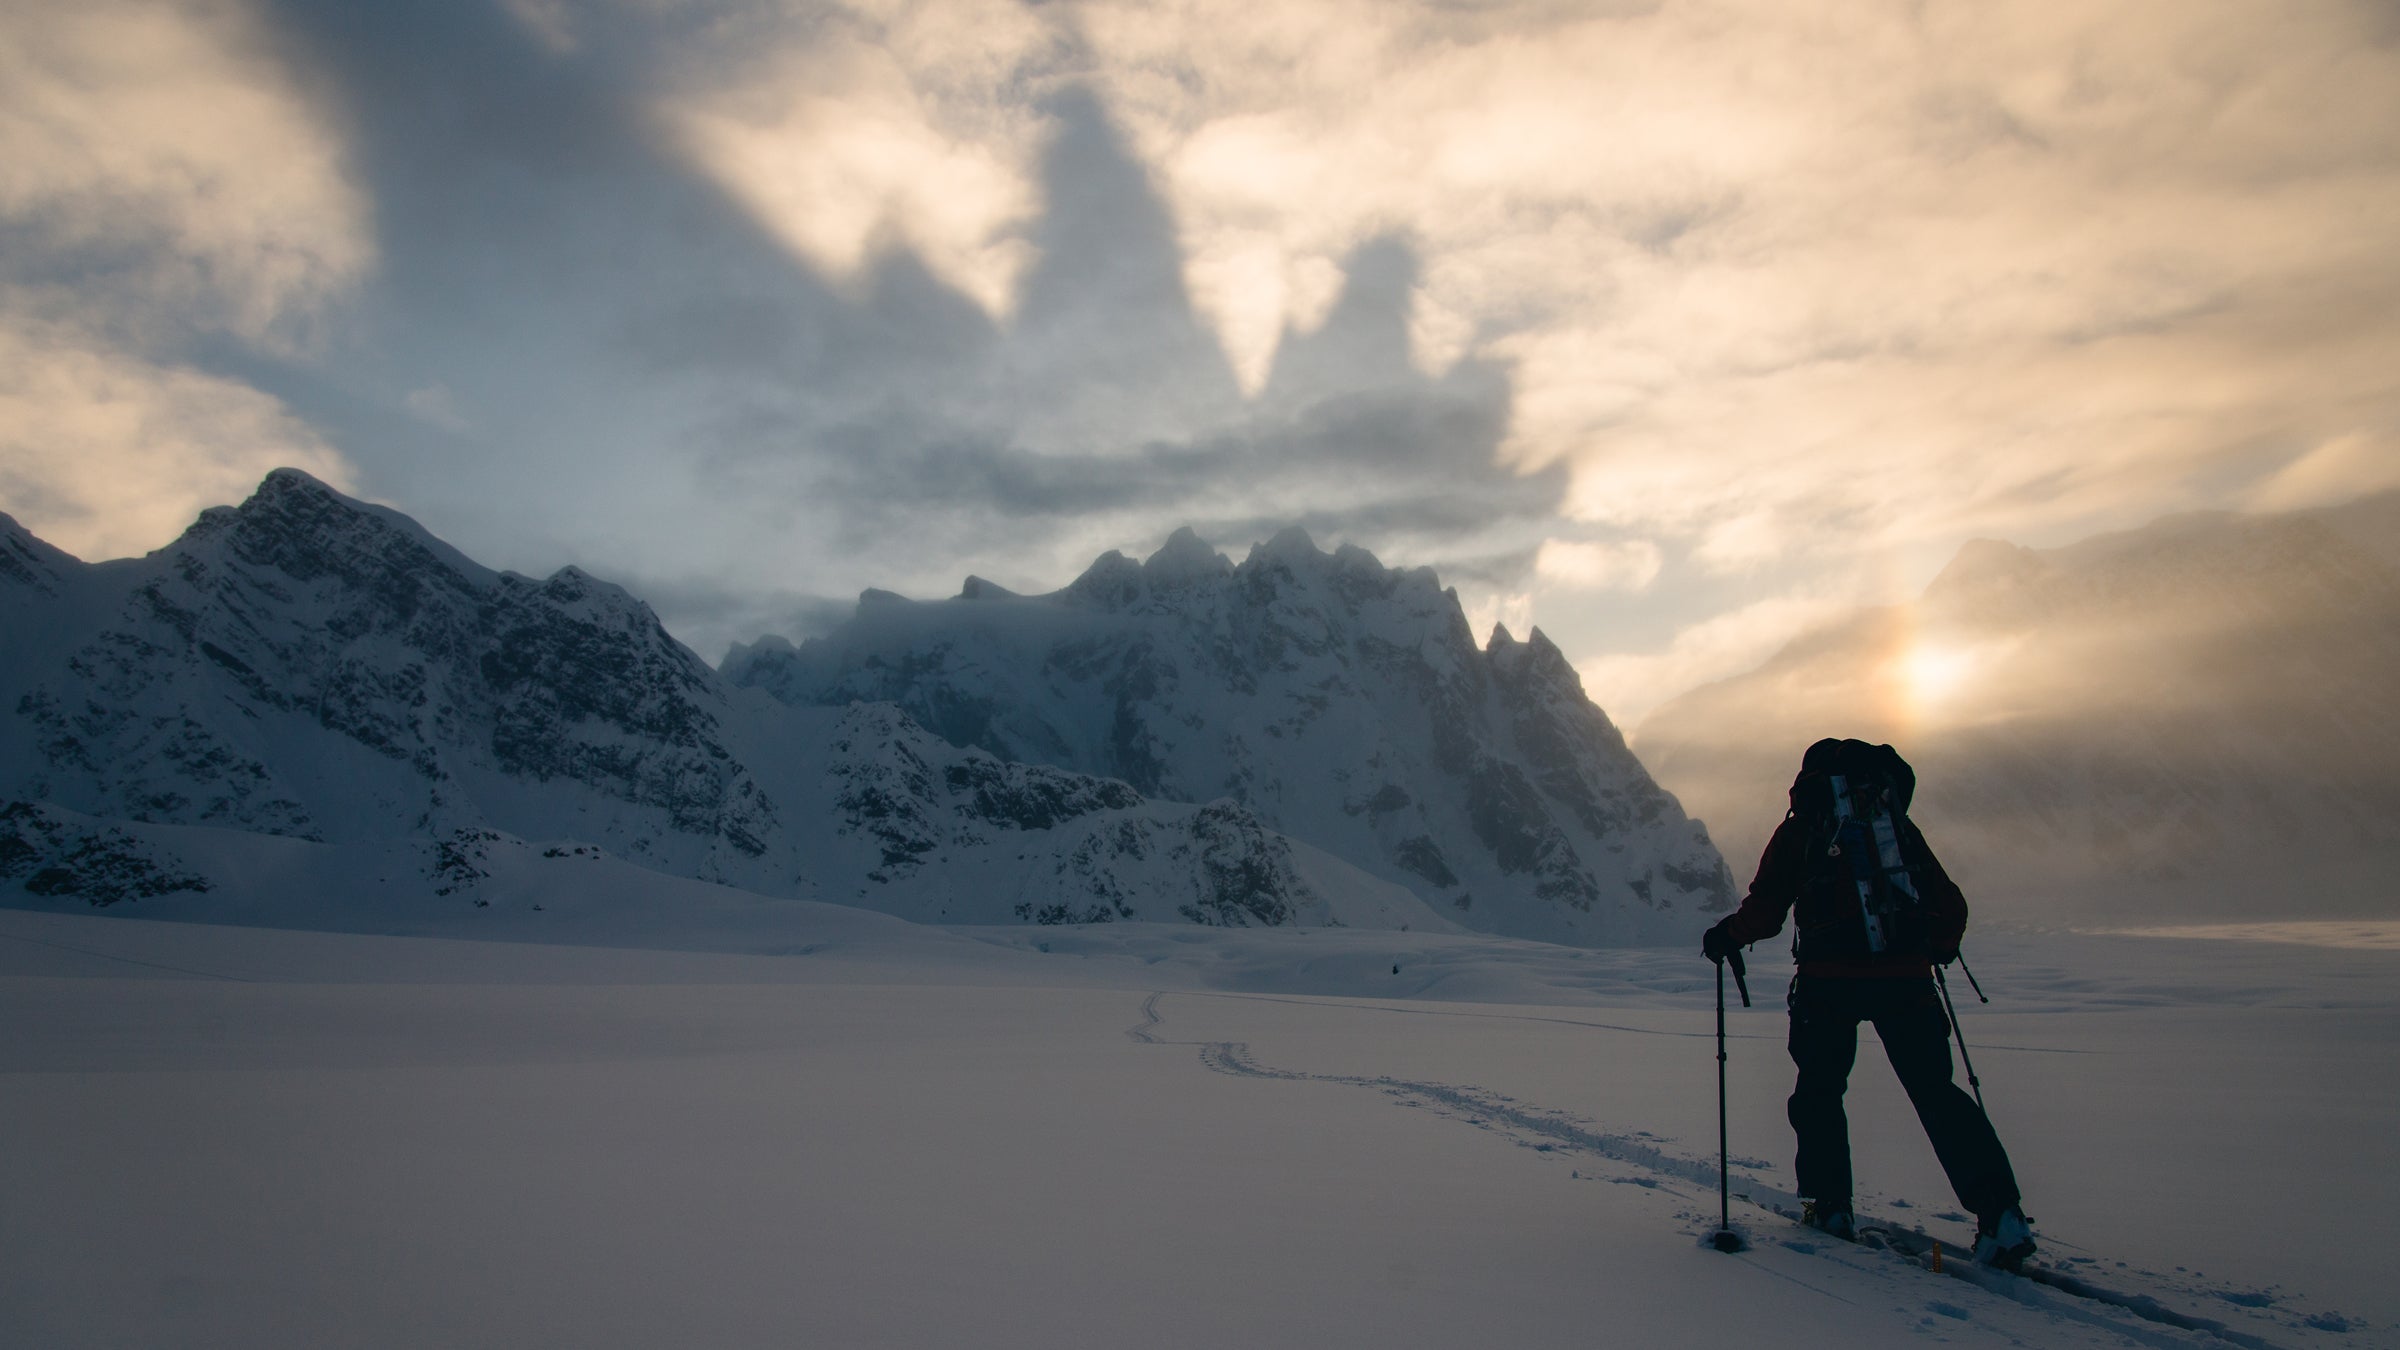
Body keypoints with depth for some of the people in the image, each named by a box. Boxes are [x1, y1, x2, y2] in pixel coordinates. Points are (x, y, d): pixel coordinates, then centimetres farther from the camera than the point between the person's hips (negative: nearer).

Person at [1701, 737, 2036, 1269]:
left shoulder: (1799, 829, 6)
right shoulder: (1900, 825, 16)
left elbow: (1766, 909, -2)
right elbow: (1950, 906, 18)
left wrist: (1726, 936, 17)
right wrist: (1939, 949, 38)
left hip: (1829, 978, -2)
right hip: (1906, 976, 3)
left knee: (1819, 1090, 15)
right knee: (1936, 1091, 8)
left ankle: (1831, 1205, 16)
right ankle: (2000, 1213, -2)